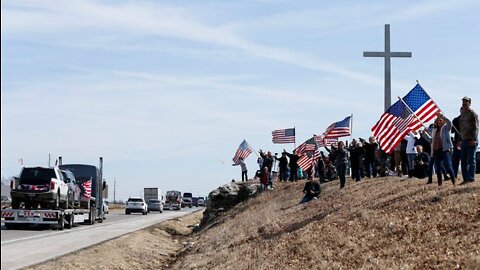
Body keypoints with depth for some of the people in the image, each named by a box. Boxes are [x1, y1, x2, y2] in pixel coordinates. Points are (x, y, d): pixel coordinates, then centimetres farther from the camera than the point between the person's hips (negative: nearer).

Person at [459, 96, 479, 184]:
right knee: (463, 160, 7)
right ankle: (465, 179, 10)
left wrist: (474, 139, -20)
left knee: (471, 160, -7)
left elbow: (476, 127, -12)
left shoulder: (472, 114, -5)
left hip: (471, 140, -8)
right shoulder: (462, 114, 17)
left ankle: (471, 178, -7)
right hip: (464, 140, 8)